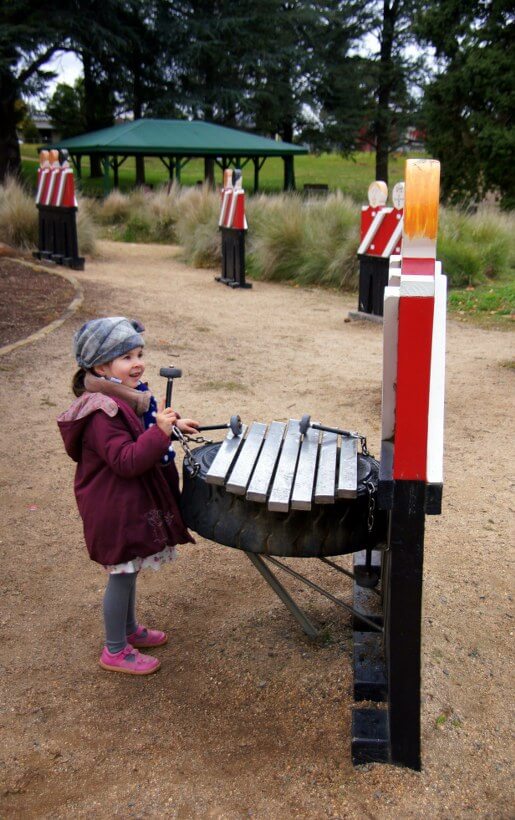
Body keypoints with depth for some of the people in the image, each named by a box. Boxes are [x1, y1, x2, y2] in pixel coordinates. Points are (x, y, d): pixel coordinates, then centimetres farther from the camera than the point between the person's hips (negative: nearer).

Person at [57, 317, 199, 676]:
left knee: (129, 571, 24)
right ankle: (115, 651, 22)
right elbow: (126, 460, -33)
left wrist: (173, 424, 12)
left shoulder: (127, 396, 5)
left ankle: (130, 629, 43)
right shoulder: (101, 413, -27)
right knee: (121, 575, 5)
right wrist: (161, 431, -36)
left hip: (134, 503, 10)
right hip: (115, 509, -10)